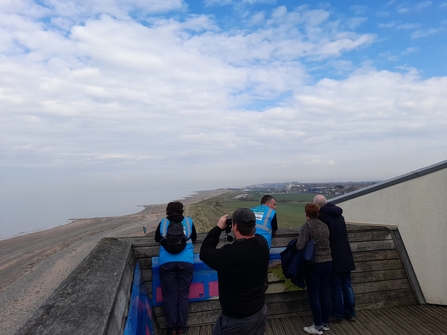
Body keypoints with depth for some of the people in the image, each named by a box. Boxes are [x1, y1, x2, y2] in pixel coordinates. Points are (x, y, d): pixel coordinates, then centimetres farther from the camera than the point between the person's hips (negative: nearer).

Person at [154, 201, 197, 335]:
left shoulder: (163, 223, 12)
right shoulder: (189, 221, 12)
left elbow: (157, 239, 26)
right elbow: (194, 237, 25)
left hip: (167, 262, 0)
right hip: (186, 262, 0)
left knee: (169, 294, 8)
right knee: (183, 294, 8)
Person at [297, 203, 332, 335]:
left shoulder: (306, 226, -15)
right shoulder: (324, 226, 5)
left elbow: (300, 246, -22)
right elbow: (325, 243, 8)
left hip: (313, 264, -6)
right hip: (327, 262, 7)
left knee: (314, 295, 5)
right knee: (324, 293, 16)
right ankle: (325, 323, 28)